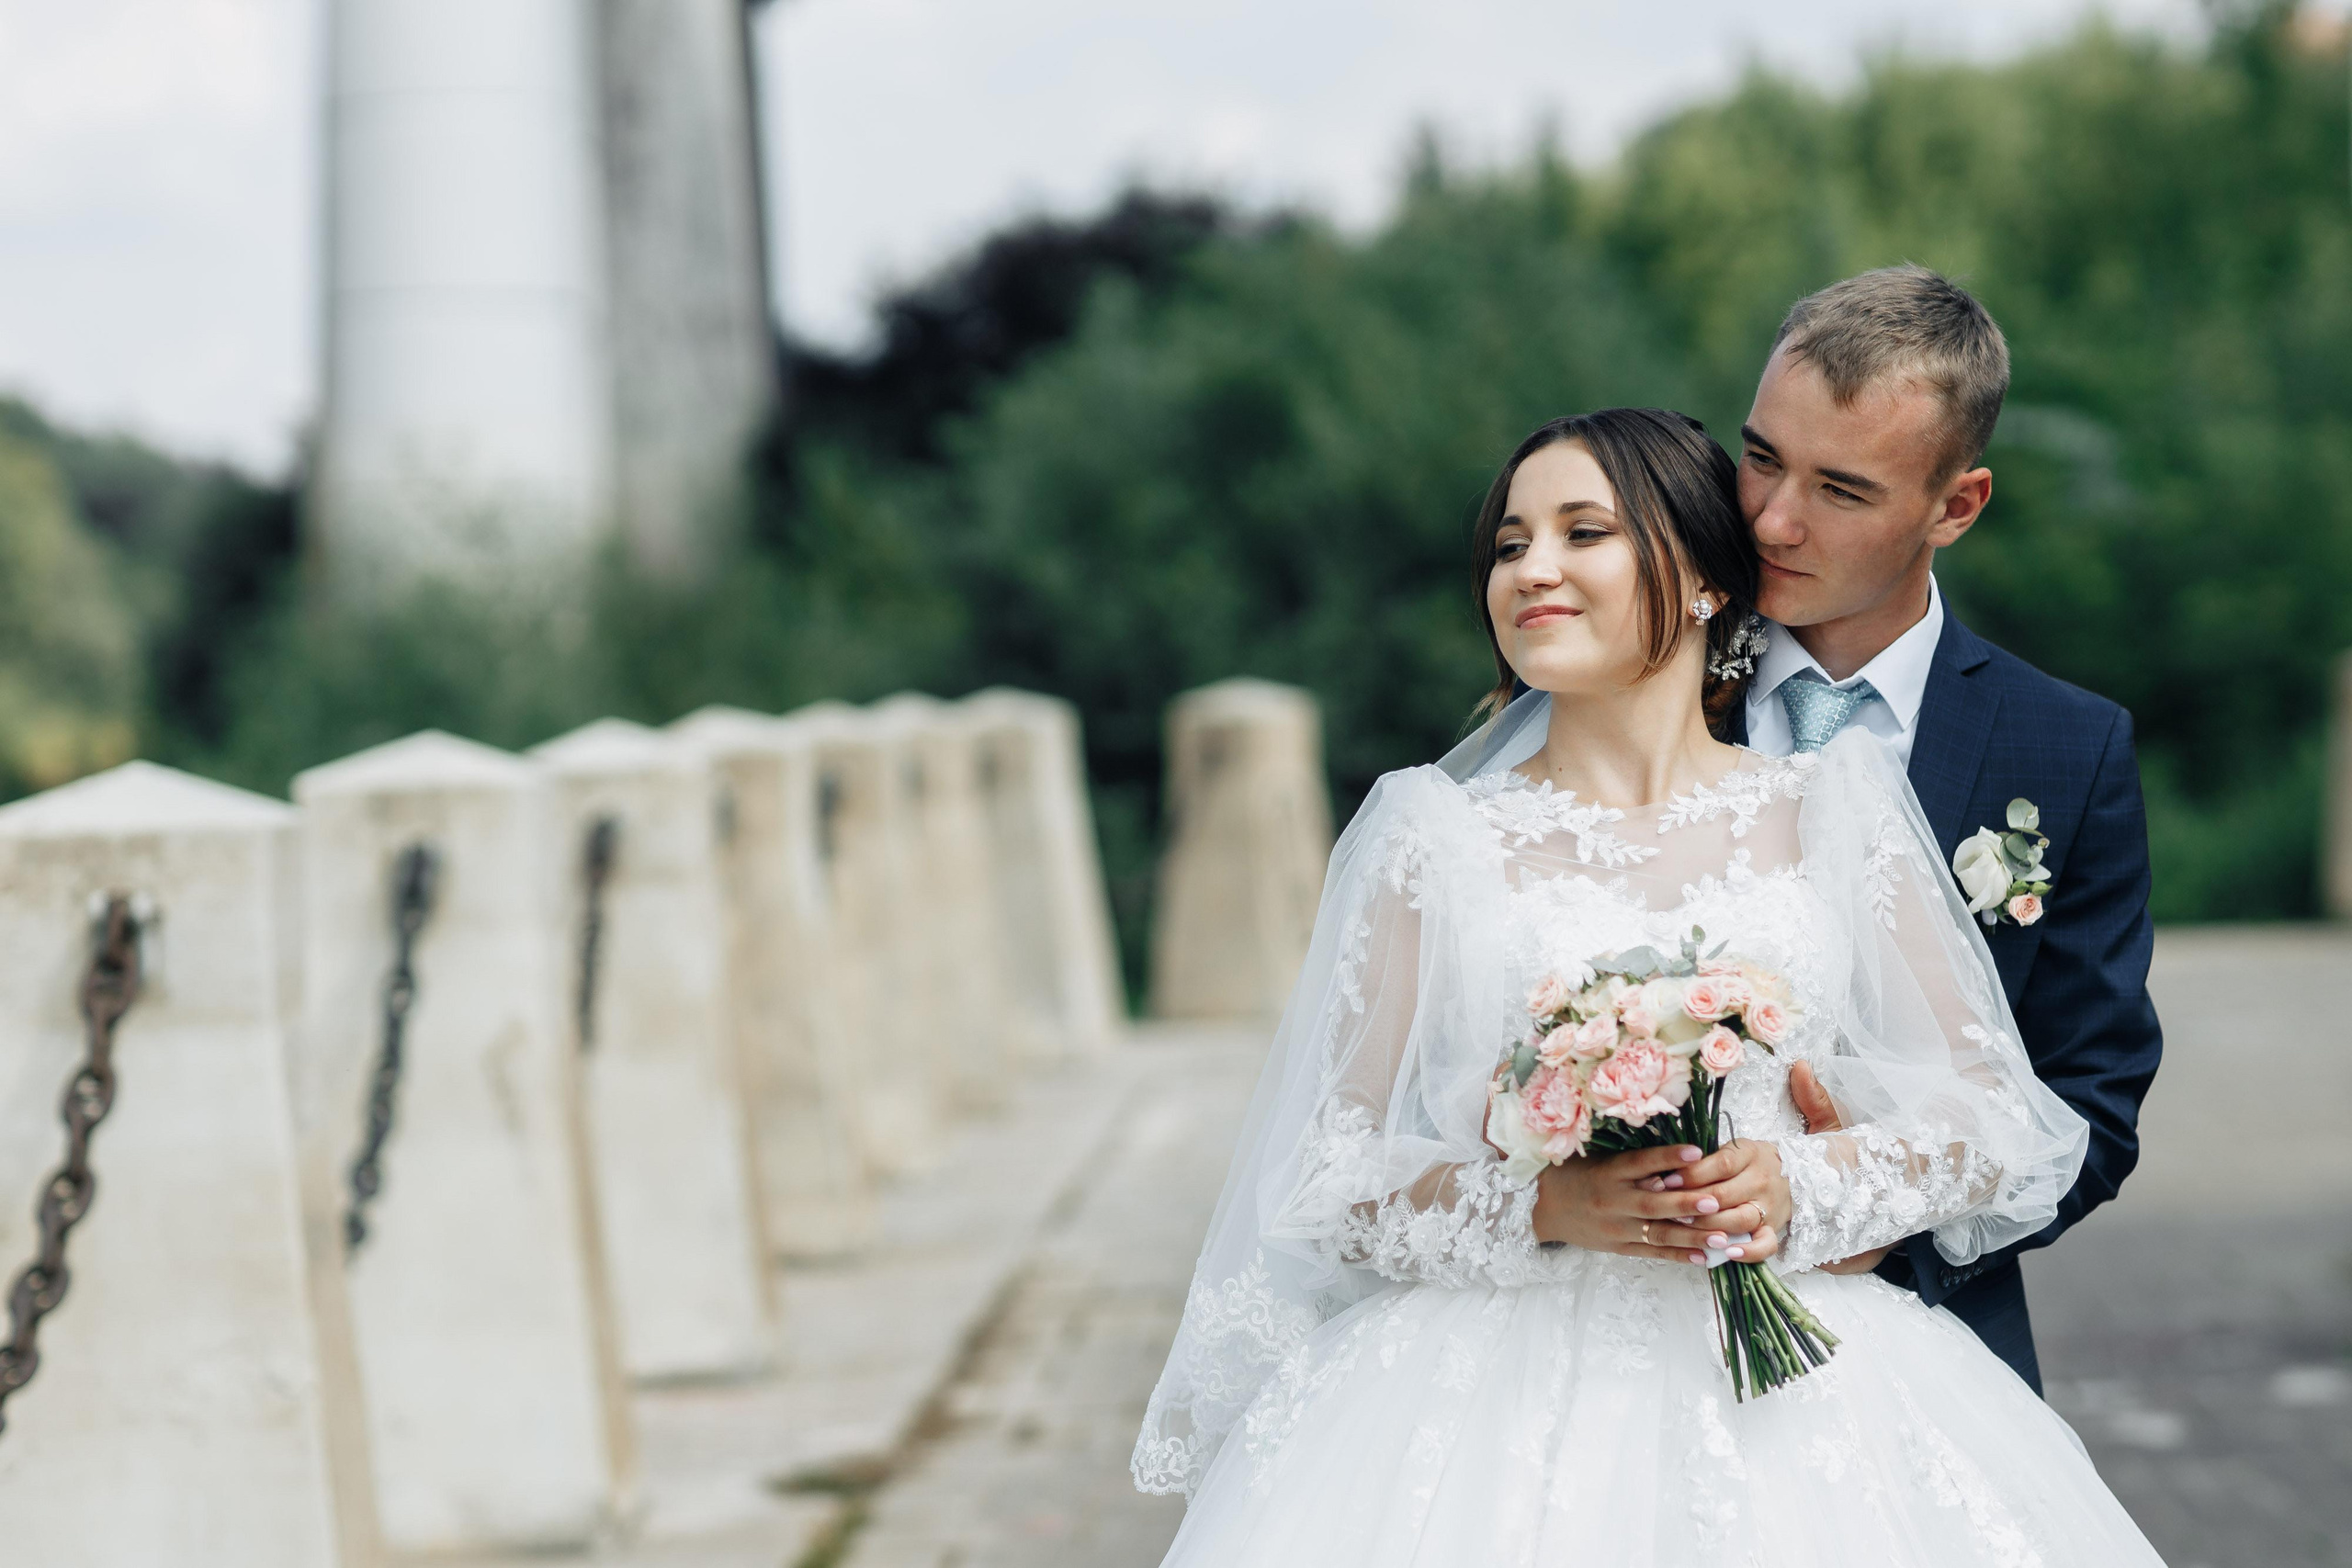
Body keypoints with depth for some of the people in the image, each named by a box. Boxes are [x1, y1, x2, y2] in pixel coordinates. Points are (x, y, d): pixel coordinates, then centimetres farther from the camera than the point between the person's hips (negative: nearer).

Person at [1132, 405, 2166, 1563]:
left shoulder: (1830, 815, 8)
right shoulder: (1436, 839, 7)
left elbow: (1992, 1115, 8)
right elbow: (1330, 1181, 3)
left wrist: (1801, 1186, -10)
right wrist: (1549, 1205, -13)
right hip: (1510, 1406, -1)